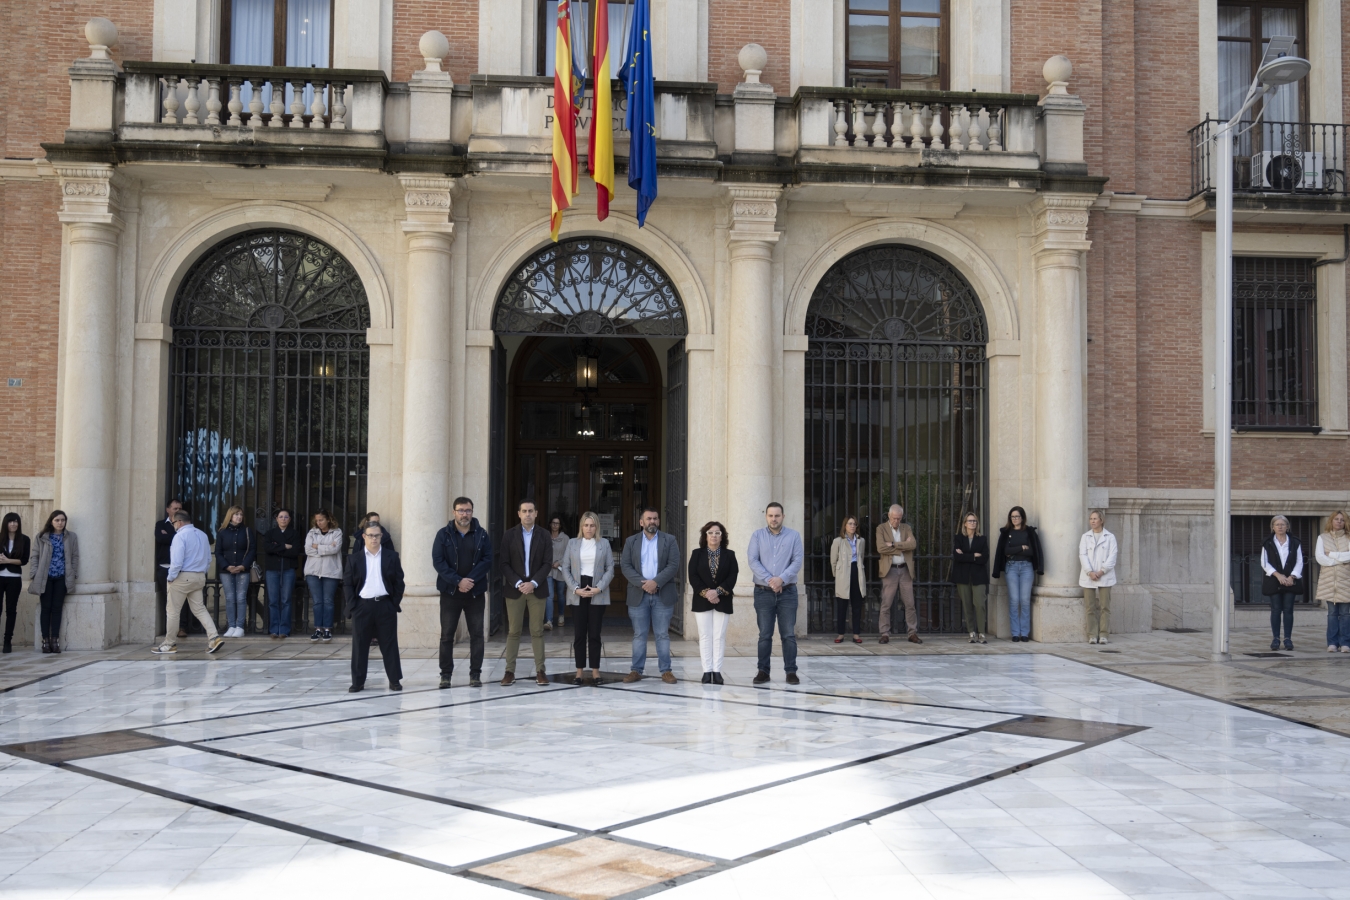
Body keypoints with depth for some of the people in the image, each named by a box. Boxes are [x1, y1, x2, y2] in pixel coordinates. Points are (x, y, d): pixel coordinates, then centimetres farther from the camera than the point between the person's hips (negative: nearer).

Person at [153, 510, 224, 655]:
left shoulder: (180, 536, -13)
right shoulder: (203, 535, 9)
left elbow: (177, 561, -19)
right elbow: (208, 560, 15)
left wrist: (171, 578, -6)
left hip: (183, 577, -7)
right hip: (199, 578, 7)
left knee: (173, 611, 5)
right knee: (199, 609, 9)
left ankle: (169, 644, 13)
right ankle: (214, 637, -6)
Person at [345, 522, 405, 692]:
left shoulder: (392, 557, 6)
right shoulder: (354, 559, 6)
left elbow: (399, 582, 5)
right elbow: (347, 583, 5)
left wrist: (395, 602, -3)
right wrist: (352, 604, -5)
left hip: (386, 606, 0)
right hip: (362, 606, 0)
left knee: (390, 644, 4)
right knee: (359, 645, 3)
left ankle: (395, 680, 10)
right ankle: (358, 681, 11)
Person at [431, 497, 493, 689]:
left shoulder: (481, 534, 4)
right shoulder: (443, 535, 1)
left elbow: (487, 559, -3)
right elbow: (438, 561, -6)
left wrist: (470, 580, -14)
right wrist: (458, 581, -16)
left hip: (475, 592, 1)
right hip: (450, 592, -1)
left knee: (477, 634, 2)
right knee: (447, 634, 2)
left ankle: (475, 674, 8)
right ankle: (446, 674, 10)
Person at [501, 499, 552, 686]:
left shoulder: (544, 536, 4)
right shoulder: (509, 536, 3)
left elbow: (548, 563, -1)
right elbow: (505, 564, -1)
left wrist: (533, 583, -13)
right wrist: (518, 583, -13)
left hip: (536, 589, 0)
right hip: (514, 589, 0)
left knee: (537, 631, 1)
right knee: (513, 631, 2)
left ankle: (540, 671, 4)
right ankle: (510, 671, 4)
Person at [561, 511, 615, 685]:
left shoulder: (604, 544, 6)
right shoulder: (572, 543, 7)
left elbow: (610, 568, 3)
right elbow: (565, 568, 5)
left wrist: (599, 588, -10)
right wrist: (576, 589, -7)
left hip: (597, 594, -1)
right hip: (577, 594, 1)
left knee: (594, 634, 1)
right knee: (579, 634, 1)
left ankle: (595, 670, 7)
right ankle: (580, 670, 6)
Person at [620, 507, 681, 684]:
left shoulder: (670, 540, 5)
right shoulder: (631, 541, 8)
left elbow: (673, 565, -4)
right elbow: (625, 566, 0)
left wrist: (656, 582, -15)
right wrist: (642, 583, -13)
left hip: (663, 594, -1)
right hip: (638, 594, 1)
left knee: (662, 635, 3)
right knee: (639, 635, 4)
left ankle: (666, 671, 8)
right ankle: (636, 670, 10)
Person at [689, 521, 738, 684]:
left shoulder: (729, 555, 6)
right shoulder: (697, 554, 6)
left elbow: (732, 577, -3)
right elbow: (693, 576, -2)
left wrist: (717, 591, -16)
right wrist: (706, 593, -15)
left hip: (722, 601, 0)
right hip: (702, 601, 0)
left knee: (719, 636, -1)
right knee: (705, 636, 0)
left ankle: (717, 671, 0)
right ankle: (707, 671, 2)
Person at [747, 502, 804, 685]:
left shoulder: (793, 536, 4)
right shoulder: (757, 536, 5)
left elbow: (797, 561, -4)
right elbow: (753, 561, -4)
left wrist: (781, 579, -17)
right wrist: (769, 580, -16)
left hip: (787, 592, 0)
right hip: (763, 592, 0)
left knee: (789, 634, 0)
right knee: (764, 634, 3)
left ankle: (791, 671, 6)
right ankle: (763, 671, 11)